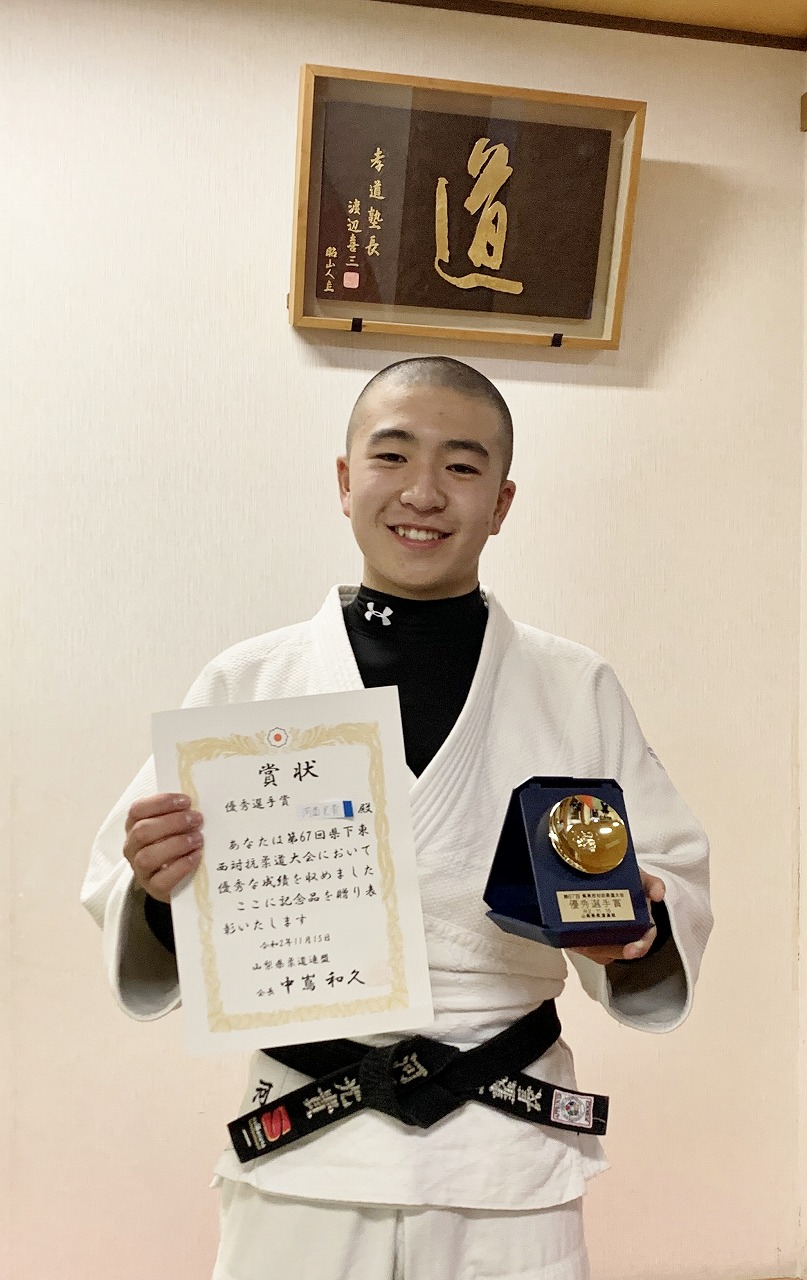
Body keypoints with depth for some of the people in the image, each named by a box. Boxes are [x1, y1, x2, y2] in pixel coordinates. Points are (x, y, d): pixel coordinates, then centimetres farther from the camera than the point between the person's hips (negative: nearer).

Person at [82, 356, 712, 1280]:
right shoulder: (245, 685, 0)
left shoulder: (579, 692, 2)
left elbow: (677, 890, 5)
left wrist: (639, 928, -15)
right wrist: (156, 890, -19)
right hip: (302, 1166, 0)